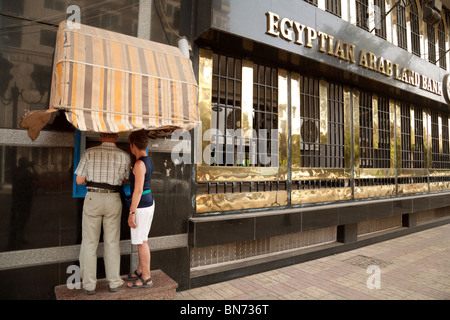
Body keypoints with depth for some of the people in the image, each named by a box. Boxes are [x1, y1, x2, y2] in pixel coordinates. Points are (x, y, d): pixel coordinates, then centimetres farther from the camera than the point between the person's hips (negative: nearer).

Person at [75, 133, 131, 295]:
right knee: (112, 242, 11)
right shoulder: (124, 156, -2)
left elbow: (79, 180, -2)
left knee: (89, 242, 9)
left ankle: (89, 285, 16)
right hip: (113, 200, 1)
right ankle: (114, 282, 20)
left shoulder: (90, 152, -4)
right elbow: (126, 180, 8)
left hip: (93, 198, -1)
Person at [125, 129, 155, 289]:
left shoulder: (140, 164, -21)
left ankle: (146, 278, 14)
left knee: (141, 242, 2)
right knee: (142, 240, 19)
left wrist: (131, 213, -19)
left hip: (141, 206, -10)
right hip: (148, 202, 10)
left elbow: (138, 190, -23)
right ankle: (140, 271, 34)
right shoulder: (148, 160, 9)